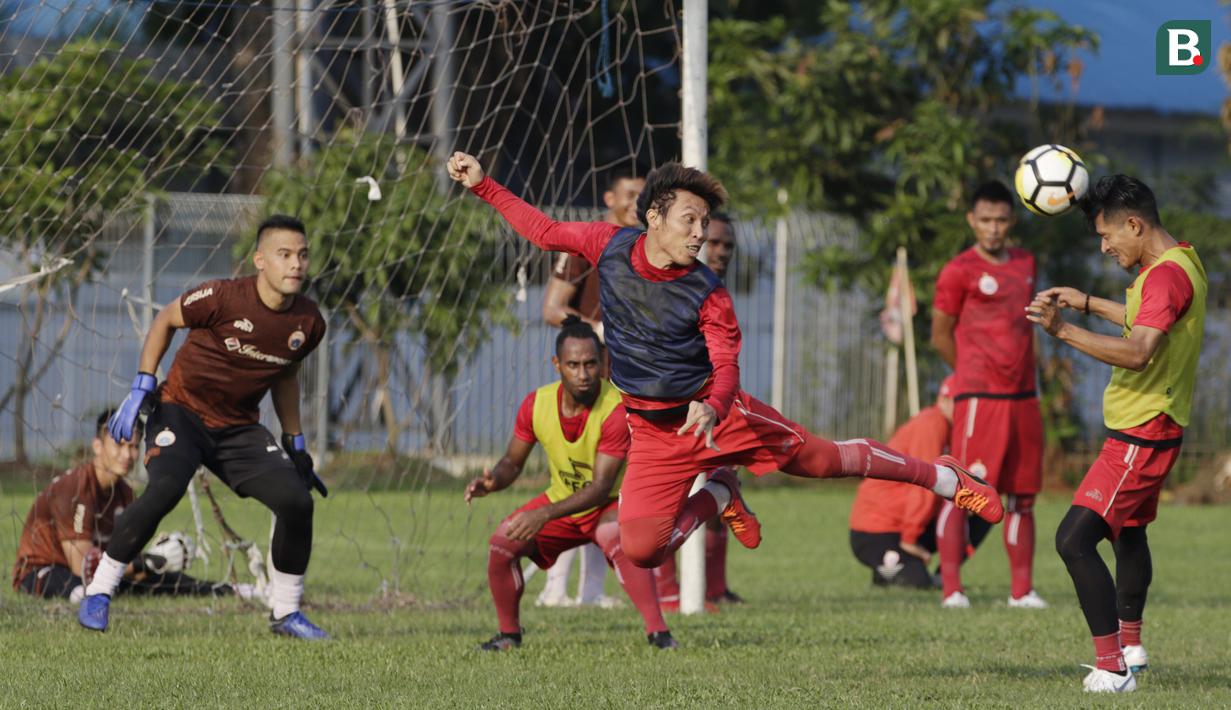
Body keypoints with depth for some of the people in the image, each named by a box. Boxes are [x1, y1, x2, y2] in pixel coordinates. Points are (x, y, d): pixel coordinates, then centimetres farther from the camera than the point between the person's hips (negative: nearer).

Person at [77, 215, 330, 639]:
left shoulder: (309, 324, -5)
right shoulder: (224, 297, -20)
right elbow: (165, 320, -2)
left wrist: (295, 444, 15)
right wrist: (142, 388, -7)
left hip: (240, 428, 5)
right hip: (182, 409, -5)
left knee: (297, 501, -12)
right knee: (166, 488, -30)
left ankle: (286, 613, 7)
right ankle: (98, 594, -17)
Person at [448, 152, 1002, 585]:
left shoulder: (707, 293, -16)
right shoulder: (610, 246, -7)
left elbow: (726, 366, -19)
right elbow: (544, 230, 7)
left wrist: (713, 407, -42)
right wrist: (481, 185, 4)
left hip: (718, 413, -3)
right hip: (652, 433, 3)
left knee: (819, 459, 1)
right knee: (640, 551, -11)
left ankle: (949, 479, 22)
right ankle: (717, 495, 20)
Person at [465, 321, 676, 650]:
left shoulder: (616, 410, -29)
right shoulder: (536, 404, -13)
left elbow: (601, 487, -31)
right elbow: (513, 462, 2)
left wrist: (545, 514, -42)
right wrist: (493, 481, -23)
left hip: (612, 502, -5)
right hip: (560, 500, 5)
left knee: (613, 535, -39)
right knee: (501, 543, -13)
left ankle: (658, 632, -38)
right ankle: (509, 633, 9)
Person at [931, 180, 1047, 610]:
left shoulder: (1025, 264, 15)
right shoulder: (959, 271, -4)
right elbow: (940, 335, 1)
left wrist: (1027, 374, 15)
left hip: (1023, 397, 6)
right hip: (979, 397, -6)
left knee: (1022, 496, 6)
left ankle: (1022, 590, 10)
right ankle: (951, 588, -10)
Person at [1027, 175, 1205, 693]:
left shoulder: (1167, 275, -23)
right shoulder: (1180, 263, 10)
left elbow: (1138, 353, -35)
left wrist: (1064, 330, -34)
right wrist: (1088, 304, 27)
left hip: (1139, 437, -11)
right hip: (1149, 430, 11)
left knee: (1074, 541, -17)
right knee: (1128, 530, 29)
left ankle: (1112, 669, -17)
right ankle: (1130, 644, 46)